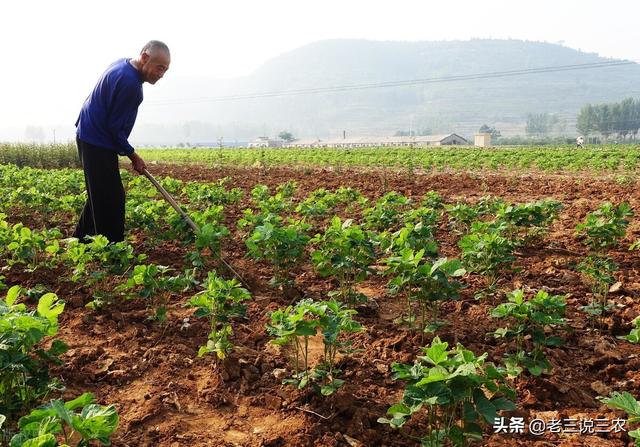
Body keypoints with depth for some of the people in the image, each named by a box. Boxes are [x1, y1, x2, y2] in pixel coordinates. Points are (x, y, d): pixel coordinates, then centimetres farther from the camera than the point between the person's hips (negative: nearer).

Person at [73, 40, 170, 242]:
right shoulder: (129, 82, -24)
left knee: (99, 195, 17)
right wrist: (132, 154, -8)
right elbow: (115, 127, -20)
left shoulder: (123, 64, 8)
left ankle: (81, 240, 26)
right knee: (112, 199, -8)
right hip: (98, 144, -11)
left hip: (90, 138, 11)